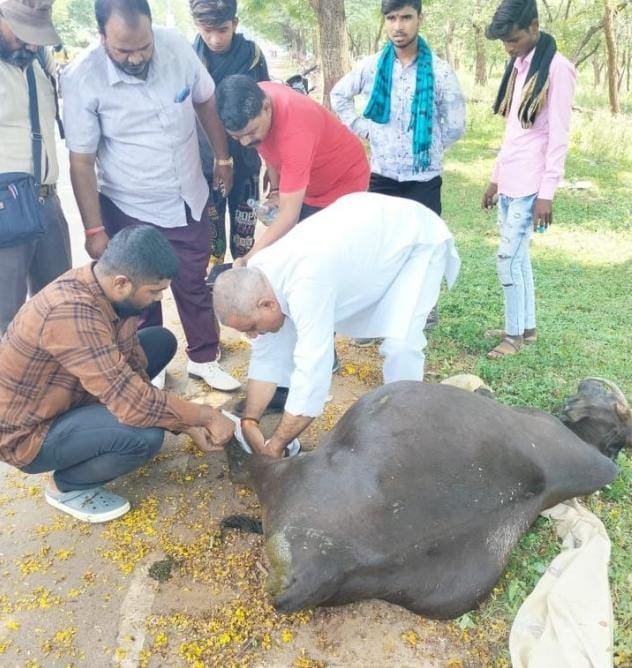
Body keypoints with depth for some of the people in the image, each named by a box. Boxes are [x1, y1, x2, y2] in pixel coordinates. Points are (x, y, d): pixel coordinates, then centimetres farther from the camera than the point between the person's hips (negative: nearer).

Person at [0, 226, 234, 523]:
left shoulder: (103, 287, -10)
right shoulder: (72, 312, -37)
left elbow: (132, 367, -1)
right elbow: (133, 402, -37)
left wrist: (189, 424, -6)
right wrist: (206, 416, -23)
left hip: (63, 397, 8)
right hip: (27, 433, -8)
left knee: (161, 341, 4)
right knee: (145, 436, -30)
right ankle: (66, 486, -1)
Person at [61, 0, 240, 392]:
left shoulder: (177, 47, -12)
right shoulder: (81, 79, -20)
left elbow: (206, 102, 5)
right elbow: (81, 162, -15)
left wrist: (223, 158, 12)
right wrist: (94, 230, -13)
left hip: (189, 200, 3)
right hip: (127, 212, -2)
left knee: (195, 285, 16)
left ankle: (204, 358, 35)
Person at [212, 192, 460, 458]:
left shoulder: (306, 284, -42)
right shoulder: (258, 276, -14)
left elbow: (312, 373, -39)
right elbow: (265, 356, -6)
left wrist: (275, 447, -28)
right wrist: (249, 421, -11)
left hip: (418, 237, -7)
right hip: (366, 231, 8)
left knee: (400, 343, -25)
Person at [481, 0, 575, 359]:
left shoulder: (556, 68, -11)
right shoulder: (519, 65, 14)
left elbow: (558, 136, -15)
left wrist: (547, 193, -17)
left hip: (530, 185, -8)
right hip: (510, 182, 8)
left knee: (508, 258, -7)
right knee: (519, 255, 11)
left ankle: (515, 334, 7)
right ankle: (527, 326, 22)